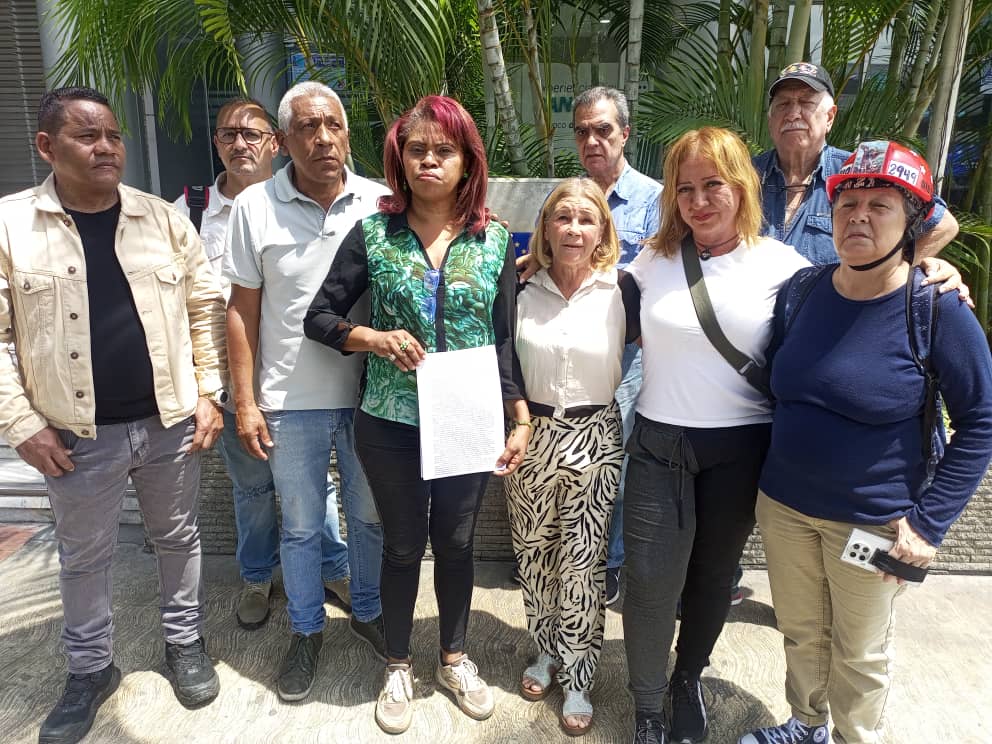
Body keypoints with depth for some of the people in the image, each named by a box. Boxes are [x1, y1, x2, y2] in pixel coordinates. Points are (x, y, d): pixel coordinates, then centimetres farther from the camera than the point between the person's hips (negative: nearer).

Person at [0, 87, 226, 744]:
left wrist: (209, 393, -2)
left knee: (178, 538, 17)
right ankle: (91, 669, 38)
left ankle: (186, 642, 38)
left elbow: (206, 306, 3)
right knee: (84, 558, 16)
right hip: (79, 435, -1)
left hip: (171, 421, 1)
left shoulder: (162, 217, 0)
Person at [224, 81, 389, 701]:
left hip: (368, 393, 1)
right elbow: (243, 311, 0)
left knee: (371, 516, 17)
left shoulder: (380, 203, -3)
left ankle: (368, 611, 41)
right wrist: (245, 402, -2)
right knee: (301, 526, 14)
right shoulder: (255, 206, -3)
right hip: (291, 401, 0)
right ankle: (307, 630, 37)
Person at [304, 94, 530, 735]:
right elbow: (320, 318, 0)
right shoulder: (373, 235, -3)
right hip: (391, 422, -1)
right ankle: (399, 667, 37)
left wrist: (523, 418, -2)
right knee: (404, 545, 14)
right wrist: (378, 339, -18)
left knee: (456, 543, 15)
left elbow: (505, 338, 2)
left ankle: (455, 658, 40)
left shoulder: (495, 240, 0)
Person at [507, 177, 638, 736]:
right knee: (534, 554, 15)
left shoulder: (620, 291, -6)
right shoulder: (525, 292, -1)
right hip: (531, 435, 2)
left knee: (582, 564, 6)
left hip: (594, 439, -2)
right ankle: (548, 651, 40)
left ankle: (578, 679, 27)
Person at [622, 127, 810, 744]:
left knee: (714, 574, 18)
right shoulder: (653, 261, 1)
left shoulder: (782, 265, -4)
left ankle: (689, 680, 44)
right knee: (650, 583, 2)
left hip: (741, 452, 0)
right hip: (660, 445, 0)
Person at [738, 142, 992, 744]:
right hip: (784, 505, 4)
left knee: (860, 651, 16)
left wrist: (929, 523, -13)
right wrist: (768, 478, 8)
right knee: (801, 632, 22)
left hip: (873, 520, -3)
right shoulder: (801, 292, -3)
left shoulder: (938, 309, -14)